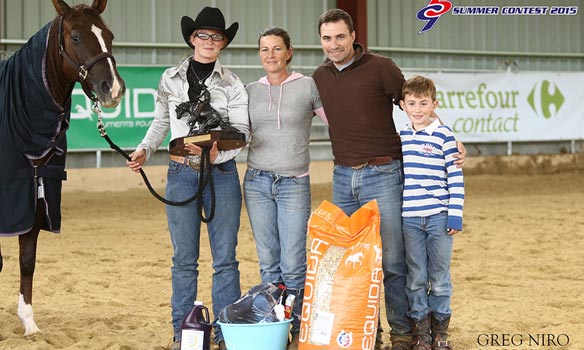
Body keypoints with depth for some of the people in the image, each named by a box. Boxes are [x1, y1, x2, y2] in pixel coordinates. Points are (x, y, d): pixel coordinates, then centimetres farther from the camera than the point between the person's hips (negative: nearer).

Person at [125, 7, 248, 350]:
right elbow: (161, 122, 15)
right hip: (181, 173, 1)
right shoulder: (171, 79, 5)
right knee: (184, 259, 7)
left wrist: (217, 150, -25)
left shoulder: (233, 84, -1)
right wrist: (145, 149, 0)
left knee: (225, 258, 2)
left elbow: (241, 131, -7)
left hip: (221, 173, -1)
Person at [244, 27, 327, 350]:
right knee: (268, 263, 9)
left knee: (293, 265, -5)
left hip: (294, 184, -3)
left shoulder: (308, 87, -1)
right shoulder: (250, 92, 8)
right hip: (257, 182, 3)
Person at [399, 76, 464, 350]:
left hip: (438, 218, -3)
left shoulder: (444, 135, -3)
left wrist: (455, 214, -9)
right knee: (415, 278, 4)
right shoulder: (399, 137, 9)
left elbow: (456, 177, -3)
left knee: (440, 277, 5)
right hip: (409, 219, 3)